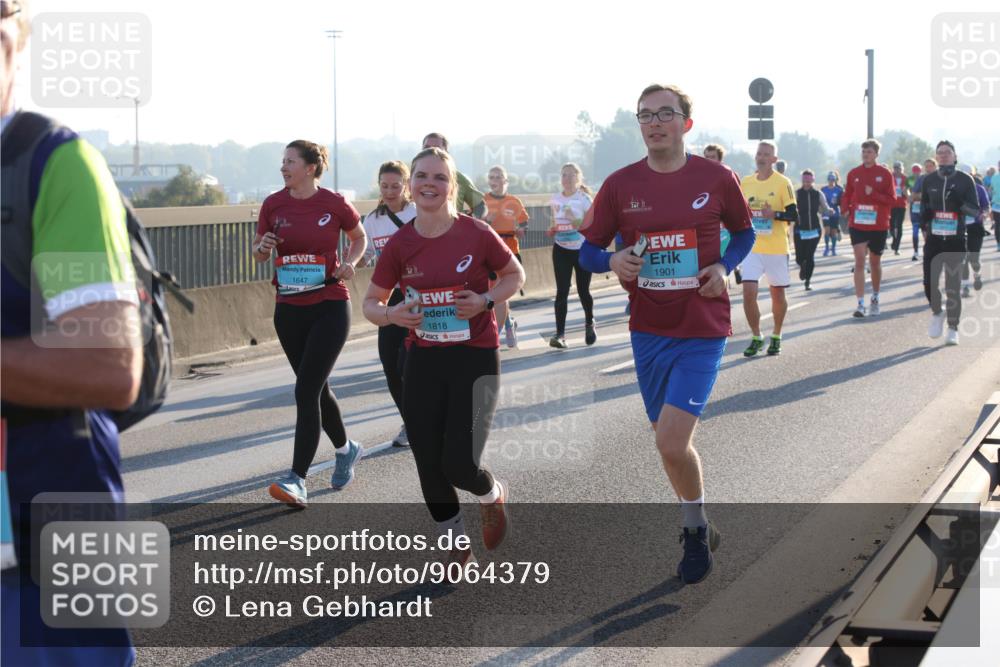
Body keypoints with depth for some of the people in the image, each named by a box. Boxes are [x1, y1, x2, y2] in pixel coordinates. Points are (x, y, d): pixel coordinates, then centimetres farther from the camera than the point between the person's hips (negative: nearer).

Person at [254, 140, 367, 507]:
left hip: (330, 307, -4)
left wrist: (349, 263, -7)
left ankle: (297, 480, -13)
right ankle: (345, 449, 41)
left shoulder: (334, 204, -6)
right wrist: (263, 248, -11)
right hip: (288, 309, 5)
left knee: (306, 390, -13)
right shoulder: (274, 204, 1)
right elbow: (258, 252, 11)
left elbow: (359, 237, 11)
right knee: (316, 388, 16)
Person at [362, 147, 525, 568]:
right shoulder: (399, 245, -4)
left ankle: (493, 494, 24)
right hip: (423, 362, 3)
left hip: (475, 359, -3)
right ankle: (457, 545, 28)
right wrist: (391, 315, -16)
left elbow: (515, 275, 6)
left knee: (459, 463, -13)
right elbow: (371, 303, 6)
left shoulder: (476, 233, -10)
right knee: (429, 466, 4)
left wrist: (486, 300, -13)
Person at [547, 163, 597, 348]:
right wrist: (551, 231, -3)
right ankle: (560, 333, -12)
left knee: (583, 290, 6)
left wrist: (576, 222, -25)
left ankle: (590, 324, 34)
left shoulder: (585, 199, -8)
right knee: (562, 291, -8)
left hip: (583, 249, -3)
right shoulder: (555, 200, 5)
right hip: (561, 250, 3)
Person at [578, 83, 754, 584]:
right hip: (648, 331, 3)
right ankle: (697, 529, 39)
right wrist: (613, 261, -16)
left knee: (672, 441, -16)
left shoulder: (716, 179, -4)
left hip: (702, 331, -3)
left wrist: (724, 266, -7)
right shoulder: (621, 185, -1)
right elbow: (588, 249, 6)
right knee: (669, 441, 15)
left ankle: (695, 528, 11)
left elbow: (743, 232, 12)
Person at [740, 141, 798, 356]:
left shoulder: (783, 183, -5)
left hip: (777, 249, -3)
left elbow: (794, 215, -9)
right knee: (748, 292, -9)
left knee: (777, 294, 8)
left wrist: (774, 214, -23)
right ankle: (756, 337, 6)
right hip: (751, 248, 3)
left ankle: (776, 337, 25)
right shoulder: (745, 182, 8)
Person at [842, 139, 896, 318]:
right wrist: (846, 210, -7)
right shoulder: (854, 173, 3)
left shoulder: (885, 174, -3)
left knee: (875, 262, 14)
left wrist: (874, 194, -19)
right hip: (858, 224, 0)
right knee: (859, 261, -11)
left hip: (879, 225, 0)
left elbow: (892, 200, -4)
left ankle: (875, 298, 34)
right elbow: (847, 196, 12)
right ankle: (860, 304, -14)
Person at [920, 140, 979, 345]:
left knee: (953, 286, -1)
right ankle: (937, 313, 24)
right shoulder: (929, 180, 7)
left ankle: (953, 328, 12)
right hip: (933, 240, 2)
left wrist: (960, 203, -19)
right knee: (929, 282, -6)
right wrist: (925, 213, -2)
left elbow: (976, 210, 0)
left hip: (956, 240, -2)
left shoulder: (965, 180, -1)